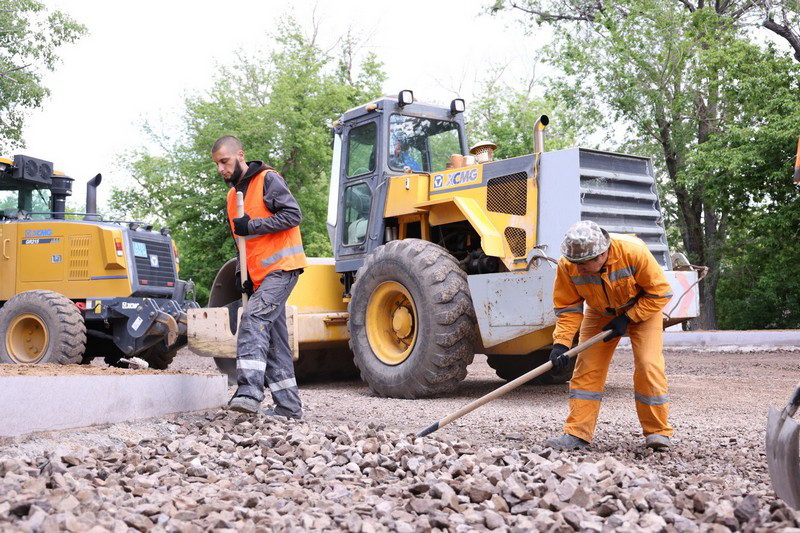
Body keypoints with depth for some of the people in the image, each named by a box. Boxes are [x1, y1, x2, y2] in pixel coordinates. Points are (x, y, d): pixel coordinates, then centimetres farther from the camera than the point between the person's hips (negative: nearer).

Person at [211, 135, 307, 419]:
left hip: (281, 267, -9)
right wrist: (241, 273, 13)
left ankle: (250, 391, -33)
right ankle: (289, 406, 11)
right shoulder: (233, 195, 19)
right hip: (260, 274, 9)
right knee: (273, 339, 7)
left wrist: (252, 225, -18)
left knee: (253, 319, -25)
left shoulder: (267, 179, -6)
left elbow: (293, 214, -16)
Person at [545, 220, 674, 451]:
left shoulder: (634, 252, -35)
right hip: (600, 313, 3)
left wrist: (626, 319, -24)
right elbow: (568, 307, -16)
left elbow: (660, 292, -23)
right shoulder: (568, 265, -27)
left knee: (648, 365, -13)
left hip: (643, 308, -3)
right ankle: (577, 434, 1)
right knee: (587, 367, -5)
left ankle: (657, 432, 2)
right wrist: (561, 343, -27)